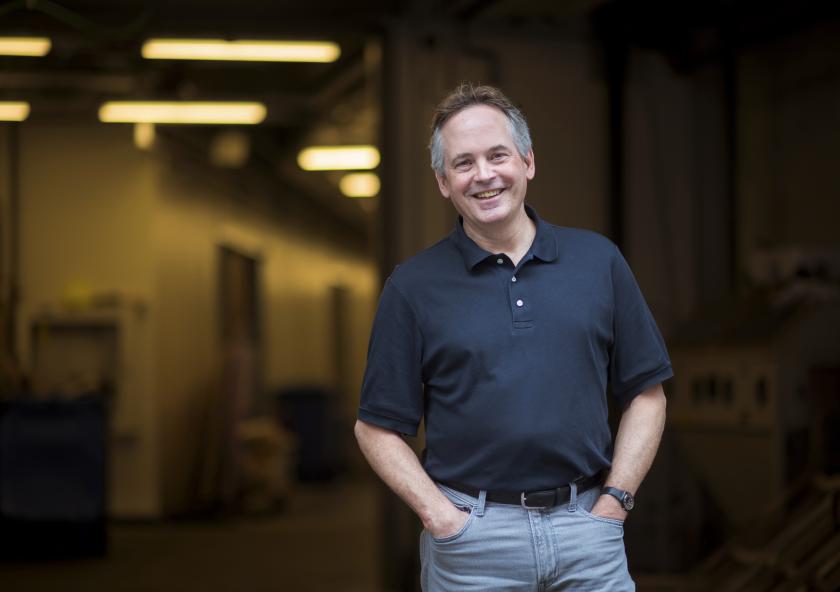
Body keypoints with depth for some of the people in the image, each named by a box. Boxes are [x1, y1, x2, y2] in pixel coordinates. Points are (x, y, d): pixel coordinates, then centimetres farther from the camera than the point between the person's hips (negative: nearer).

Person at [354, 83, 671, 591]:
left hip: (588, 529, 1)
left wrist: (614, 502, -2)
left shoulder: (599, 260, 5)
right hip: (471, 539, -1)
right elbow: (379, 427, 2)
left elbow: (645, 394, 7)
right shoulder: (414, 286, 1)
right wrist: (440, 515, -9)